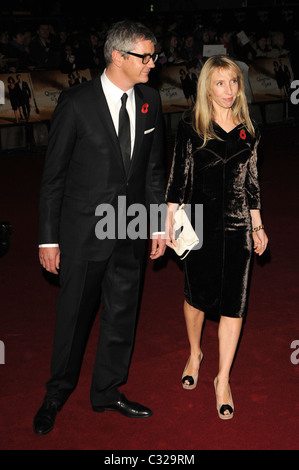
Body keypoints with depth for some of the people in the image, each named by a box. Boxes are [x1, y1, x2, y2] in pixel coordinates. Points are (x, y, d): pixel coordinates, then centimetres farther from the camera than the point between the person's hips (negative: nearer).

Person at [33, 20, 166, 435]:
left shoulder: (149, 100, 2)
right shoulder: (77, 102, -13)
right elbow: (53, 175, -9)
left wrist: (159, 223, 10)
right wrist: (48, 238, -9)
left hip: (131, 230, 5)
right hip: (84, 229, -4)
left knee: (122, 314, 14)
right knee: (74, 314, 9)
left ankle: (107, 392, 33)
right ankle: (58, 393, 31)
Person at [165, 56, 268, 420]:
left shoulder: (247, 131, 6)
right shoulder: (191, 126, -3)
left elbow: (251, 182, 12)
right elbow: (178, 176, -2)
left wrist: (258, 226, 13)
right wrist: (170, 223, -4)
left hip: (237, 226, 2)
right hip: (199, 222, -2)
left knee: (233, 304, 1)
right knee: (197, 295, 12)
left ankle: (223, 380, 11)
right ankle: (195, 353, 39)